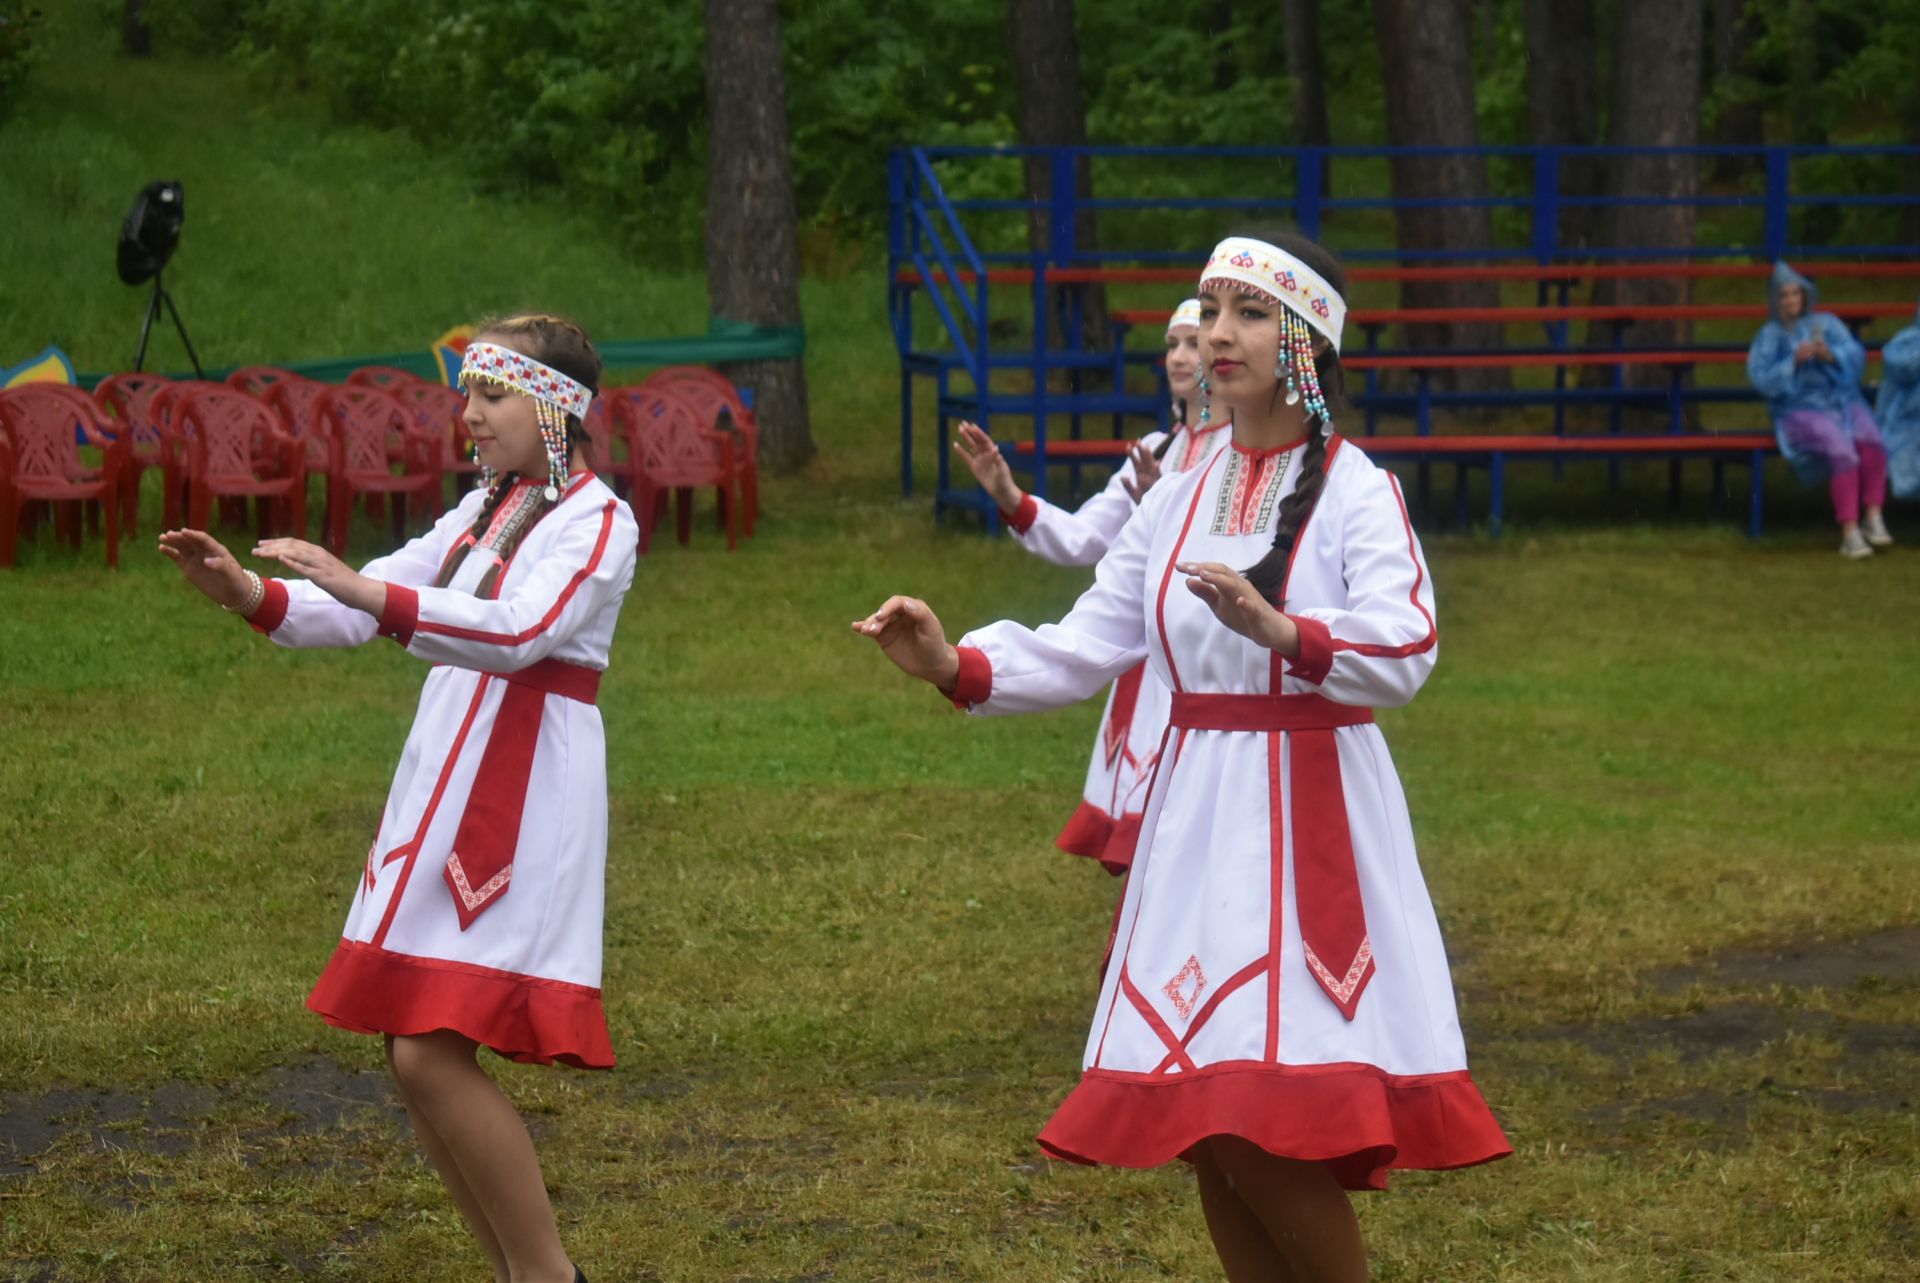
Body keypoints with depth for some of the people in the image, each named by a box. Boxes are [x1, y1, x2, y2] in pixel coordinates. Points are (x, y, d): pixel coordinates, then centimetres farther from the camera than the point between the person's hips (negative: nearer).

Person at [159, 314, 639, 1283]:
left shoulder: (596, 522, -8)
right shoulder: (483, 510, 17)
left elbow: (521, 631, -25)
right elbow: (367, 606, 15)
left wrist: (368, 593, -33)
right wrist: (250, 595, -3)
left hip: (523, 800, -8)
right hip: (445, 787, 8)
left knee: (432, 1053, -15)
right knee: (415, 1055, 6)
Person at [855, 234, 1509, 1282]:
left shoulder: (1357, 494, -5)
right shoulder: (1177, 502, 13)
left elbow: (1405, 651, -21)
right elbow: (1087, 645, 6)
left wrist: (1281, 633, -39)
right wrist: (957, 666, -10)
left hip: (1307, 822, -6)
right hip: (1192, 820, 6)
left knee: (1265, 1132, -15)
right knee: (1199, 1127, 5)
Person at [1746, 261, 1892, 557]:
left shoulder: (1827, 324, 12)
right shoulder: (1770, 336, 7)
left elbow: (1856, 356, 0)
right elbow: (1760, 379, -5)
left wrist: (1831, 355, -19)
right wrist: (1793, 361, -18)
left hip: (1843, 403, 3)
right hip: (1802, 410, -3)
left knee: (1871, 441, -30)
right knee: (1842, 450, -32)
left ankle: (1873, 518, -22)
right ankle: (1849, 533, -33)